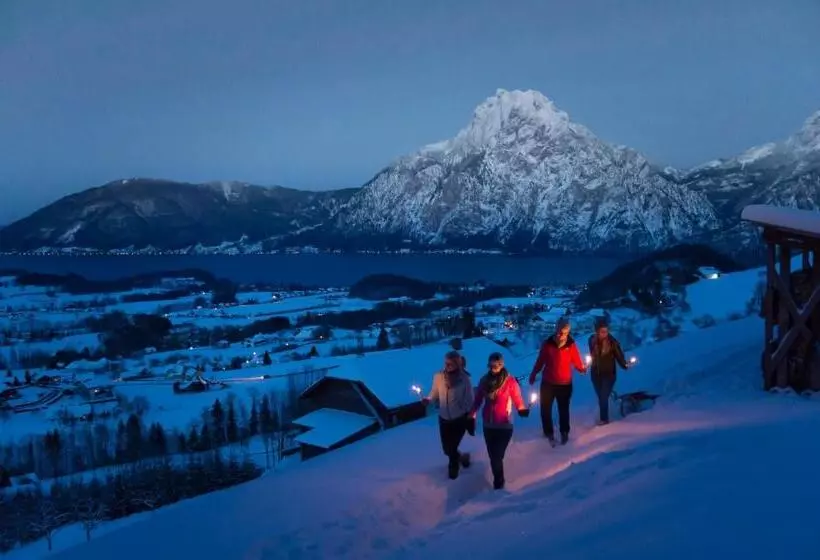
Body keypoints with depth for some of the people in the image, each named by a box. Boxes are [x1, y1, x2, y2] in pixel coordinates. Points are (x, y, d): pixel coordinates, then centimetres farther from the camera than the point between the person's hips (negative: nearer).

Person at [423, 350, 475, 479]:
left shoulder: (464, 379, -17)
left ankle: (453, 467, 35)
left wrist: (471, 419, -3)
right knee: (447, 448, 13)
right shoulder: (438, 376, -12)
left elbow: (470, 401, -8)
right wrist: (428, 399, -22)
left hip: (460, 419, -3)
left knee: (452, 447, 2)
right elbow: (434, 394, 0)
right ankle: (461, 457, 49)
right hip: (444, 418, 3)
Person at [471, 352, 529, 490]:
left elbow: (518, 400, -12)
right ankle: (498, 481, 26)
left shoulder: (510, 381, -13)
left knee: (497, 456, -6)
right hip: (488, 425, 4)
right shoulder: (484, 380, 0)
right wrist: (472, 416, 4)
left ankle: (498, 482, 13)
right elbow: (478, 400, 7)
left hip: (504, 426, -4)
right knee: (493, 455, 11)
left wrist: (523, 410, -31)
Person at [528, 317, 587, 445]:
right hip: (547, 383, 1)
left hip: (565, 384, -1)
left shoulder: (571, 345, -11)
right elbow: (540, 361, 2)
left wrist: (582, 368, -16)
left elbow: (577, 362, -3)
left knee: (563, 410, 15)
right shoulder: (547, 343, -8)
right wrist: (533, 375, 6)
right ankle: (549, 433, 30)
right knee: (545, 409, 10)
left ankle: (564, 433, 36)